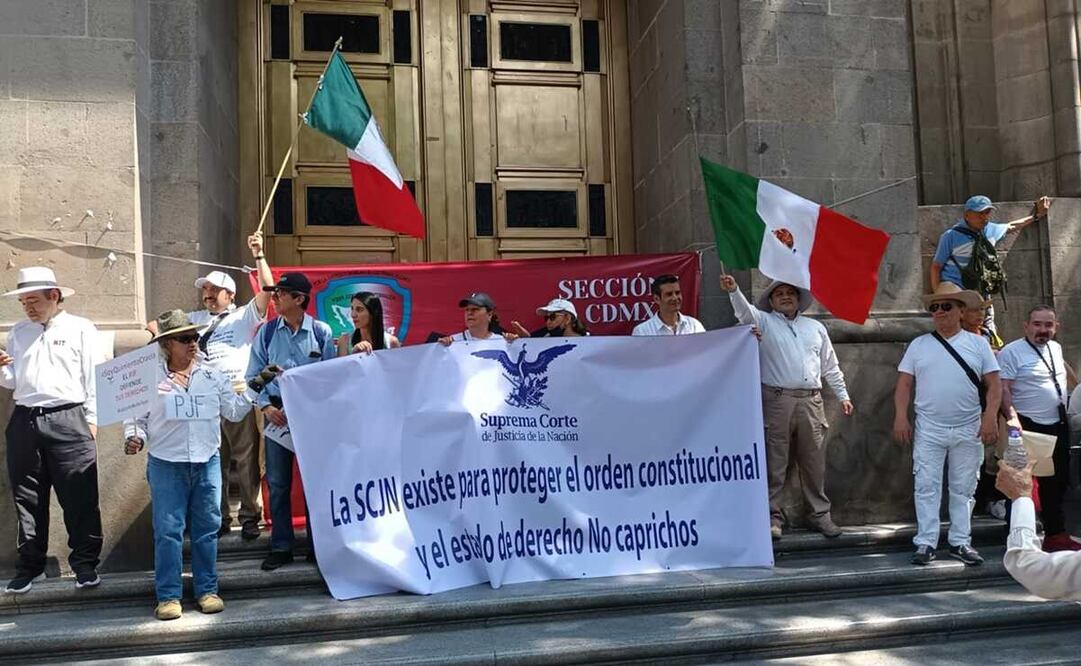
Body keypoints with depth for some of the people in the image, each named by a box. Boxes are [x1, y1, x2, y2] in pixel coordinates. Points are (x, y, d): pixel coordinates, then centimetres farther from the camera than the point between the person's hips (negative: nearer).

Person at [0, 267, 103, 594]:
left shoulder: (80, 329, 5)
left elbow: (93, 376, 2)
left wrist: (91, 419, -2)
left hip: (68, 420, -4)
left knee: (79, 495, -3)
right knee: (27, 497, 8)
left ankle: (85, 563, 6)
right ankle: (29, 565, 19)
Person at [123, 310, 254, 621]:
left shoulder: (212, 375, 9)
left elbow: (234, 412, 10)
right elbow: (136, 417, 5)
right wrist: (134, 438, -13)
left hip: (207, 462, 2)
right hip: (166, 464, -2)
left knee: (207, 528, 7)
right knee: (168, 530, -2)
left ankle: (207, 590, 17)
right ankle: (168, 596, 7)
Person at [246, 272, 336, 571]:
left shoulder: (321, 332, -1)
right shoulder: (267, 332, 4)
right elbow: (254, 375, 6)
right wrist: (266, 406, -8)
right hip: (277, 415, 2)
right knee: (278, 484, 5)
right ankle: (281, 547, 16)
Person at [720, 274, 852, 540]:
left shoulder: (815, 327, 20)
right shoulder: (765, 322, 8)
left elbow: (830, 366, 23)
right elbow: (745, 311, -13)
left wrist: (842, 395, 19)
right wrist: (734, 290, -31)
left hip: (811, 402, 4)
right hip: (777, 401, -3)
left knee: (814, 462, 7)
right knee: (775, 462, -2)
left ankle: (820, 513, 18)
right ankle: (773, 516, 5)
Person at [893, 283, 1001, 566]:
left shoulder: (977, 343, 6)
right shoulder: (919, 345, 6)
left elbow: (993, 384, 2)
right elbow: (904, 383, 4)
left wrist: (990, 416, -9)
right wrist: (901, 416, -6)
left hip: (968, 431, 0)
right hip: (928, 430, 0)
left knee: (963, 488, 8)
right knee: (926, 487, -1)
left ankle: (960, 542, 18)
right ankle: (925, 543, 5)